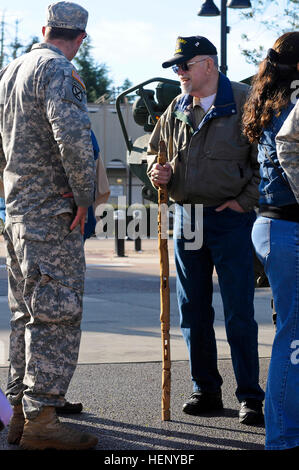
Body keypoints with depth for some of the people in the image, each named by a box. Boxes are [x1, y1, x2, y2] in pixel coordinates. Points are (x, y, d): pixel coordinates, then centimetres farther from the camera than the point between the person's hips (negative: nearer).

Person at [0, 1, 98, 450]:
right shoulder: (57, 70, -12)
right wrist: (84, 199, -16)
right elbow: (73, 136, -26)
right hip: (53, 214, -9)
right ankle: (41, 420, -6)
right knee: (56, 314, -6)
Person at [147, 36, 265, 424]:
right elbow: (155, 149, 24)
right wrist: (157, 171, 2)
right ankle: (206, 389, 21)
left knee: (239, 314, -4)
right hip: (187, 220, 6)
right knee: (193, 312, 10)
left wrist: (246, 200, -9)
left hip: (230, 220, -6)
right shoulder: (176, 108, 12)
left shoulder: (244, 101, -5)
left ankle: (250, 396, 4)